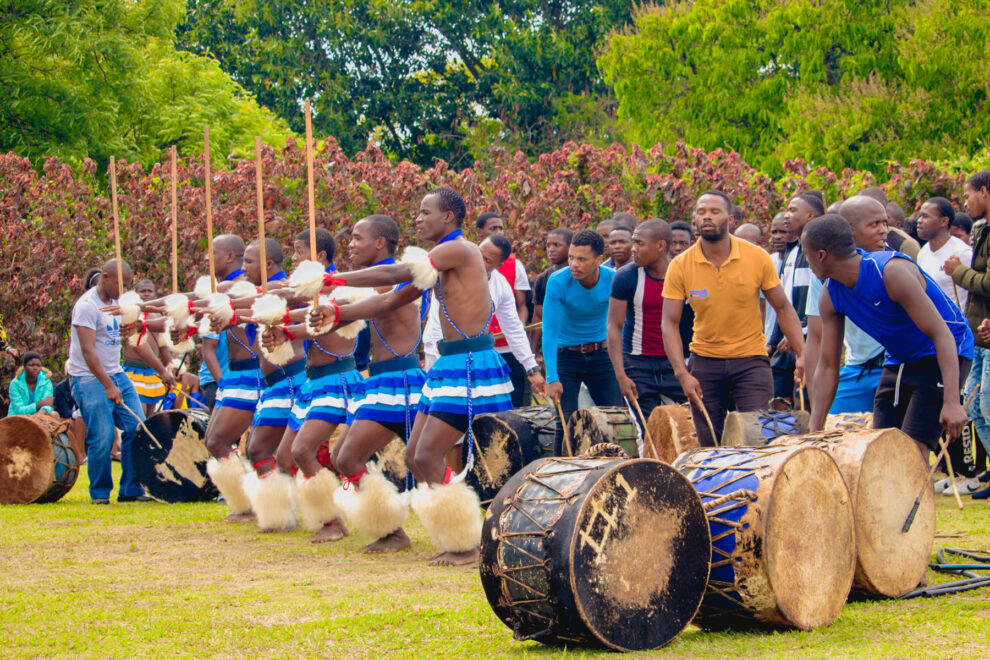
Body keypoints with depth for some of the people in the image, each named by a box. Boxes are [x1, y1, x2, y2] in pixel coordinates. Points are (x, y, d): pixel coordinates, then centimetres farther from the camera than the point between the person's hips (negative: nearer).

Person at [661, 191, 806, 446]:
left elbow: (783, 308, 1)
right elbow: (669, 323, -6)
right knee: (709, 445, 2)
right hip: (705, 361, 1)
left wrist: (802, 354, -11)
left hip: (751, 359, -1)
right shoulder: (680, 266, -7)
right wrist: (682, 373, -18)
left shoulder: (757, 258, -7)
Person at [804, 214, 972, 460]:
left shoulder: (892, 271, -28)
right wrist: (814, 431, -4)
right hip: (898, 360, 8)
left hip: (941, 354, -8)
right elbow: (828, 366, 1)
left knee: (913, 449, -20)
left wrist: (952, 402, -38)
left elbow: (940, 333, -29)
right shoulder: (830, 295, -5)